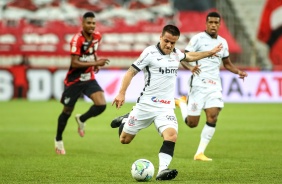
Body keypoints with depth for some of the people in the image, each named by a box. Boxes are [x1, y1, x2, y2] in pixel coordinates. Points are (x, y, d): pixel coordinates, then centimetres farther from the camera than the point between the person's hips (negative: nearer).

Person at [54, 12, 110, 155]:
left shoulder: (97, 36, -1)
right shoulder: (77, 39, -21)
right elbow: (74, 63, -26)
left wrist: (96, 63, 6)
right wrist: (95, 63, -29)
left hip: (89, 78, 5)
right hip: (74, 80, -5)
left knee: (101, 105, -14)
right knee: (67, 111, 8)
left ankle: (81, 119, 16)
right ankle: (58, 139, 31)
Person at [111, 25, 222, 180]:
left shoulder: (175, 53, 8)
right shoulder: (150, 52, -11)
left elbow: (188, 57, 32)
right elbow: (131, 71, -10)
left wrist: (210, 53, 34)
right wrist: (121, 93, -19)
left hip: (166, 107, 3)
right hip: (146, 105, -3)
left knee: (171, 136, -24)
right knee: (125, 140, 8)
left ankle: (162, 170, -31)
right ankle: (124, 122, 42)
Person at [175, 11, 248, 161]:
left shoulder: (223, 42, 13)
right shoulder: (198, 38, -5)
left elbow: (227, 64, 24)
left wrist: (238, 71, 5)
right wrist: (190, 67, -28)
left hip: (215, 85, 5)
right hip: (198, 83, -4)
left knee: (212, 117, -13)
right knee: (192, 123, -3)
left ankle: (200, 153, -5)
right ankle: (182, 103, 30)